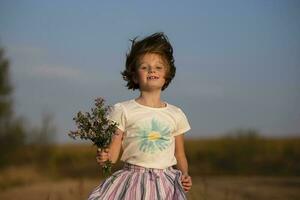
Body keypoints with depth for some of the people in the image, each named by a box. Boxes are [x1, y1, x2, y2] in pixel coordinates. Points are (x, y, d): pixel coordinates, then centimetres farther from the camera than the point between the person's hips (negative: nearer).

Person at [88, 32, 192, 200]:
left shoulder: (176, 115, 10)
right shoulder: (123, 111, 2)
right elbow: (112, 154, 0)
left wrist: (185, 175, -2)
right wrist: (103, 158, -22)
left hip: (167, 182, 2)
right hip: (133, 179, -2)